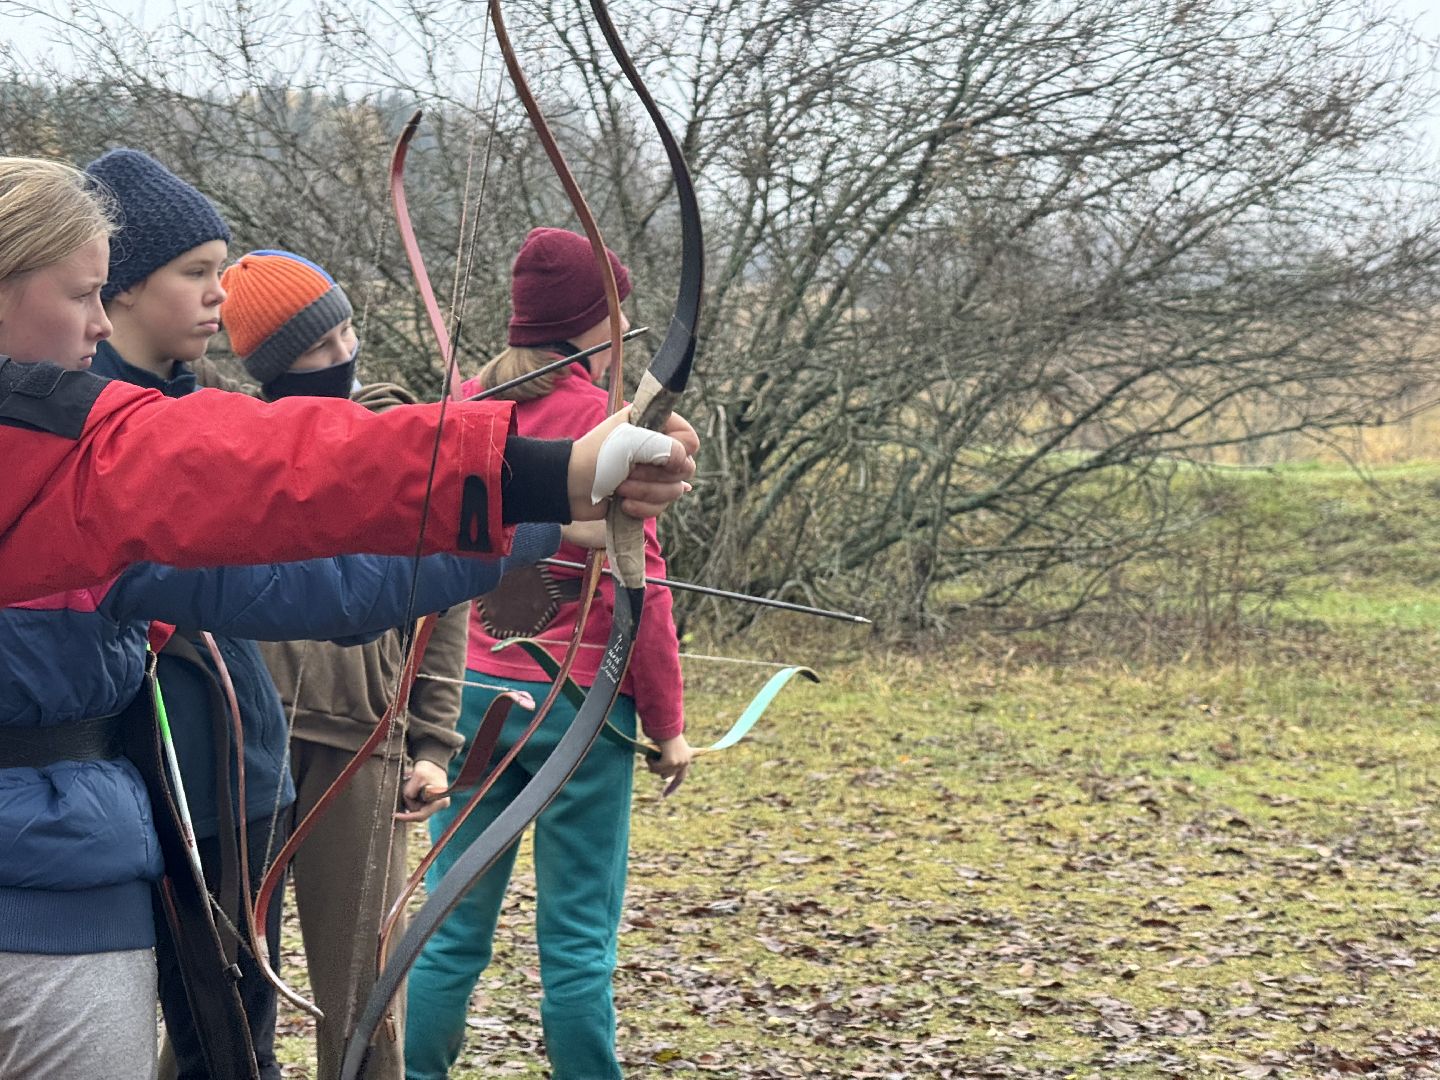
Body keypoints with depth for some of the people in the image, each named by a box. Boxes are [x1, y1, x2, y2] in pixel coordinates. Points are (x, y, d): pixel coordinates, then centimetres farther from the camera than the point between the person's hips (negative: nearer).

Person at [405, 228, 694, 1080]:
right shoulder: (603, 421, -10)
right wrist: (668, 721, -2)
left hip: (474, 691, 5)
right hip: (579, 699, -5)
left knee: (453, 931, 8)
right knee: (577, 939, 2)